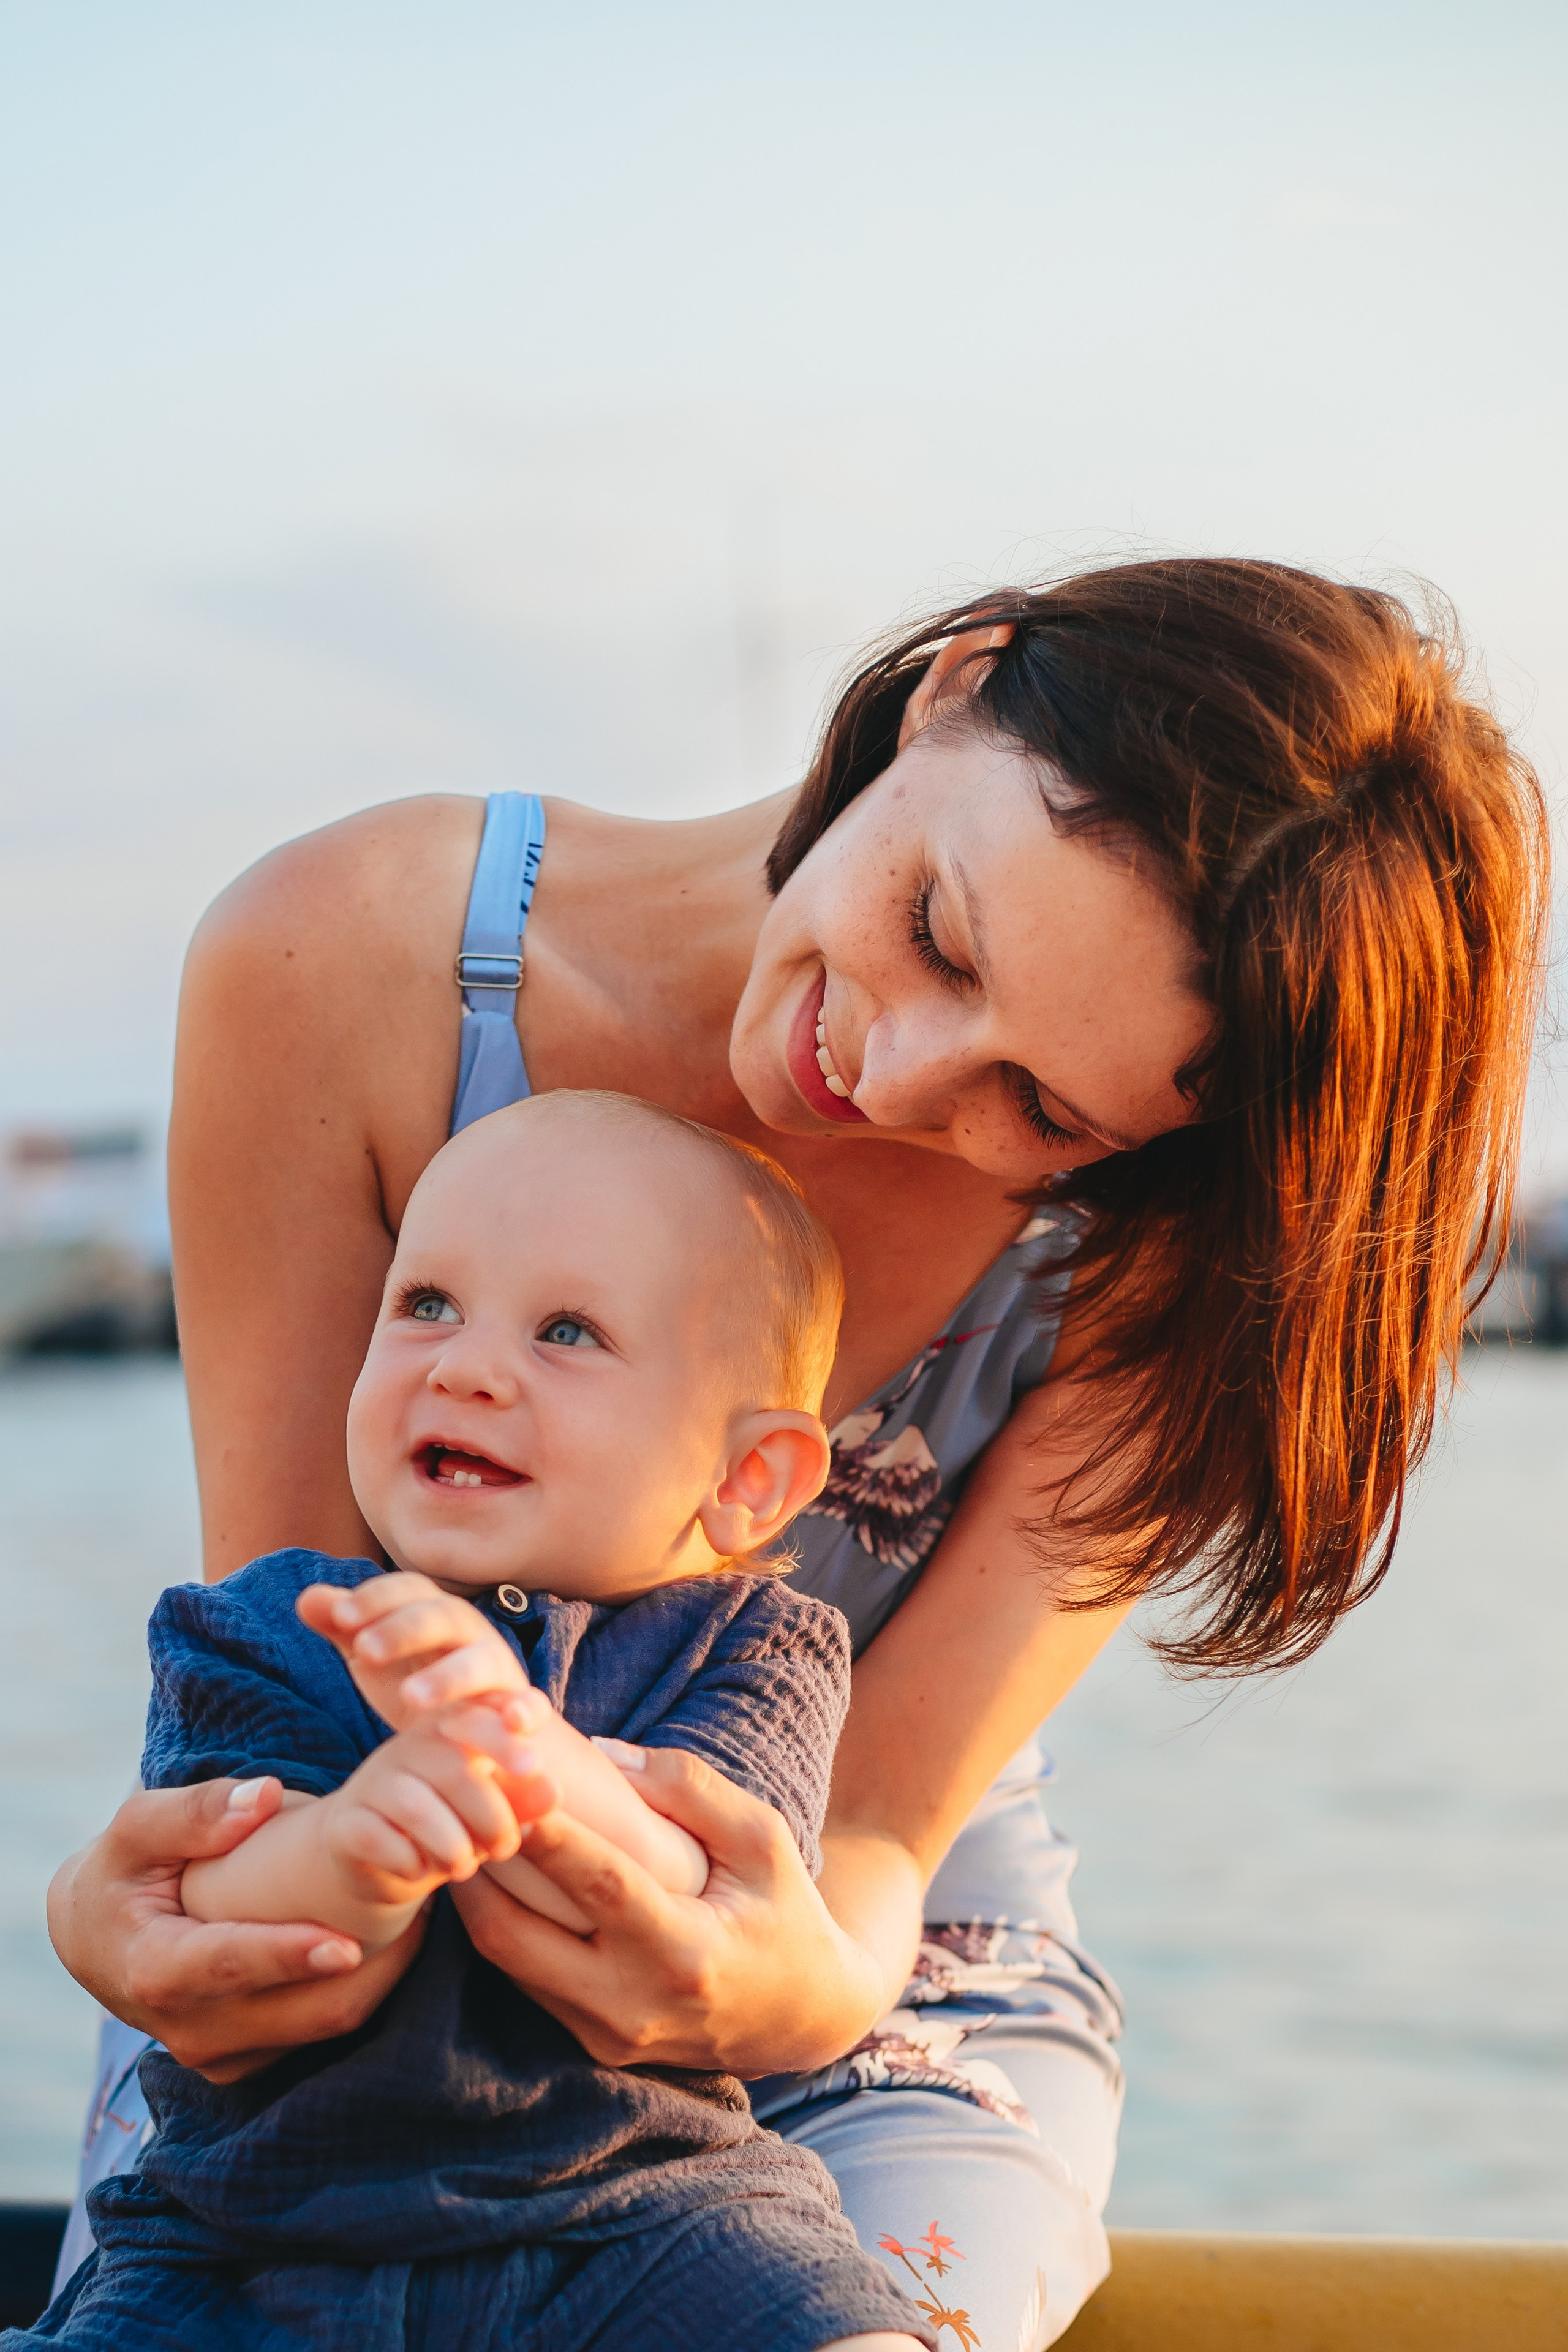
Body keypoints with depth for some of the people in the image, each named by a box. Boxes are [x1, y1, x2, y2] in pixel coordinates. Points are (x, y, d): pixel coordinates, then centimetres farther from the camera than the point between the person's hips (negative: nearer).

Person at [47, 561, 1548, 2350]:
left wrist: (804, 1985, -45)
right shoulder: (340, 965, -19)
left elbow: (872, 1829, -20)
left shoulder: (1162, 1247, -19)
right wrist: (146, 1903, -38)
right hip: (369, 1991, 0)